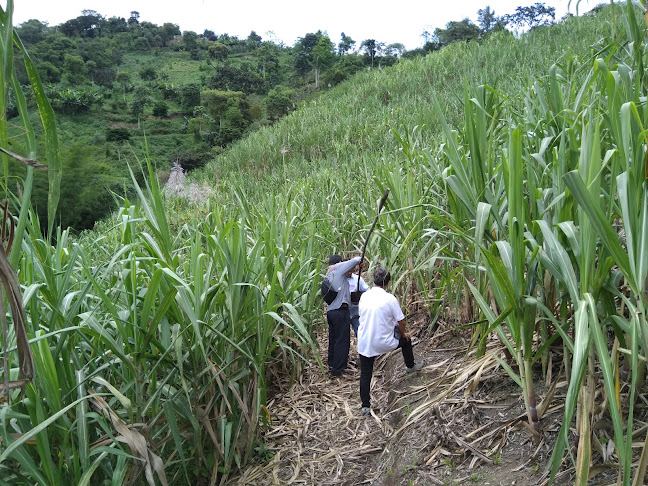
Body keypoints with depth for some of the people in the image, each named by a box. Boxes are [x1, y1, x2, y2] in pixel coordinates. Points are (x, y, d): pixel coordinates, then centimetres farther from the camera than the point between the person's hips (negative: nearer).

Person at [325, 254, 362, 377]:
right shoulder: (339, 267, -5)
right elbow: (355, 260, -9)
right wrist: (358, 259, 9)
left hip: (330, 310, 8)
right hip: (341, 310, -8)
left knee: (333, 338, 19)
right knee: (342, 340, -1)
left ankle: (332, 365, 31)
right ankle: (337, 369, 3)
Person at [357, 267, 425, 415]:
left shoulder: (364, 296, -2)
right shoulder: (390, 298, -15)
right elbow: (401, 321, -7)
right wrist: (403, 333, 13)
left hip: (364, 343, 3)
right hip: (384, 342, -2)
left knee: (365, 374, 14)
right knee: (406, 339, 27)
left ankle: (365, 406, 15)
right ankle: (411, 366, 47)